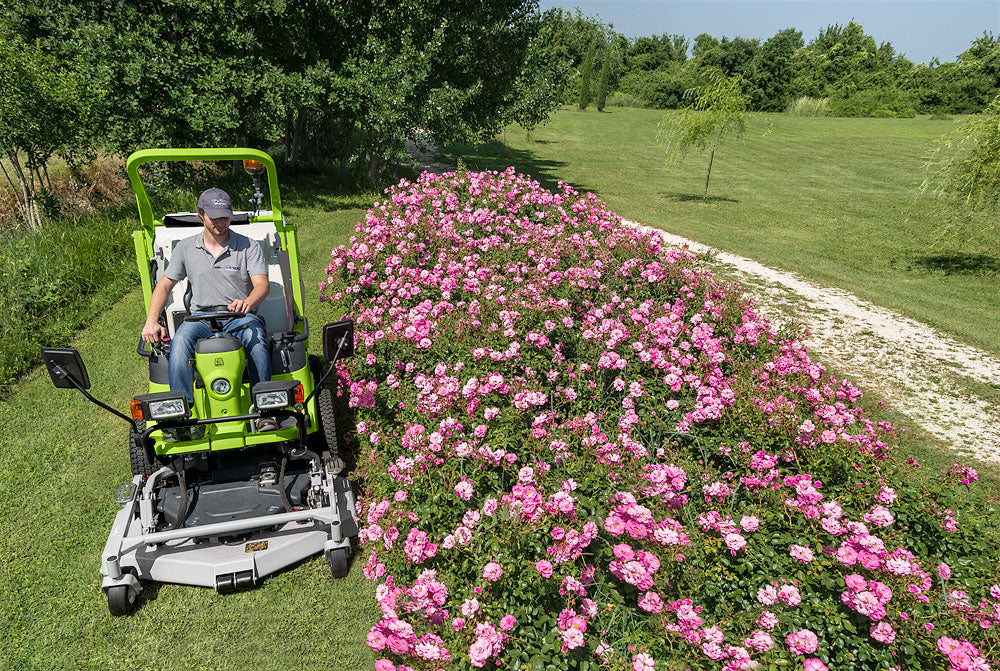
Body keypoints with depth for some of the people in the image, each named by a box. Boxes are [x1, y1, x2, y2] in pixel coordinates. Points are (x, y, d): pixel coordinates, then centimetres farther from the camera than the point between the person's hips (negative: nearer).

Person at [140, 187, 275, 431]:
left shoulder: (248, 246, 4)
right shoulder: (186, 248, 13)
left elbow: (262, 284, -7)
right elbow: (165, 284, 16)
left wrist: (248, 302, -32)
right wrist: (151, 321, 1)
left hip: (240, 316, -2)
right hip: (201, 316, 2)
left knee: (255, 337, -37)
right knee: (180, 339, -32)